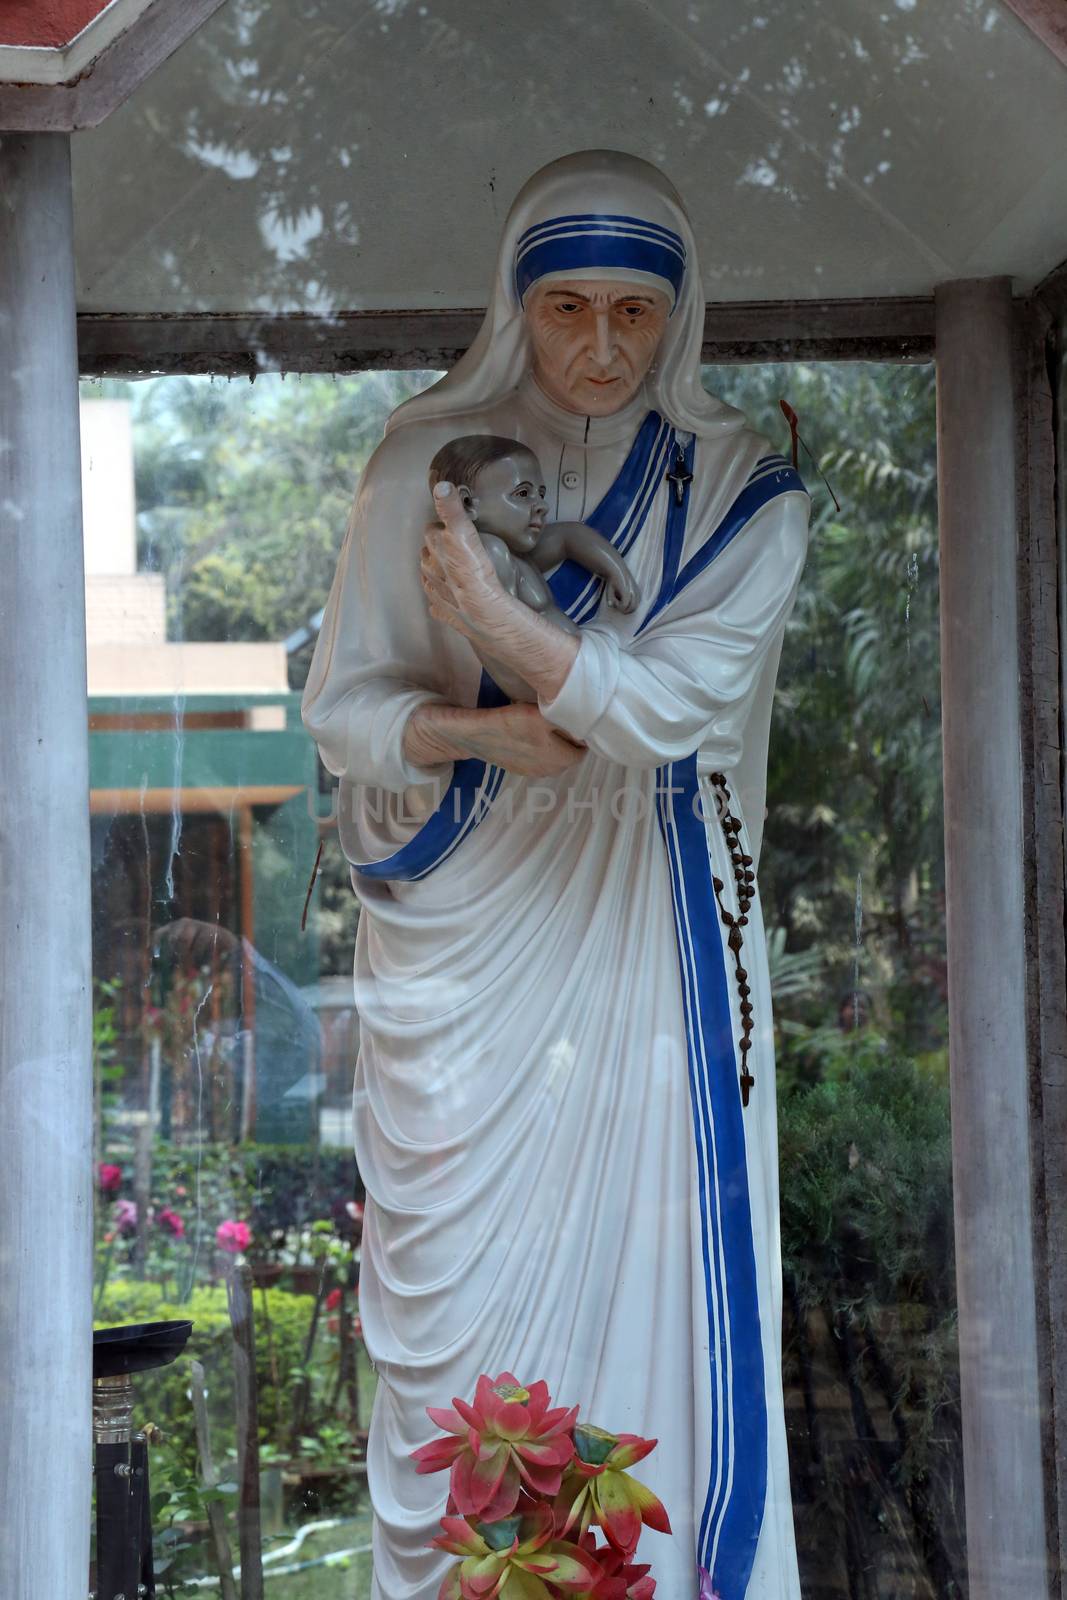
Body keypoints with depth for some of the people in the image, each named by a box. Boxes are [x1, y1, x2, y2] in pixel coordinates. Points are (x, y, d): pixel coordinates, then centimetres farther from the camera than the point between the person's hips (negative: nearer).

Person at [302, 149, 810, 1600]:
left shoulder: (739, 490, 0)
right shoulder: (428, 463, 2)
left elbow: (672, 703, -13)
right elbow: (342, 704, 2)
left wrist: (501, 622, -24)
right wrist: (470, 733, -16)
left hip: (651, 944, 0)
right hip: (466, 937, 0)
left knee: (661, 1276, -2)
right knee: (465, 1277, -2)